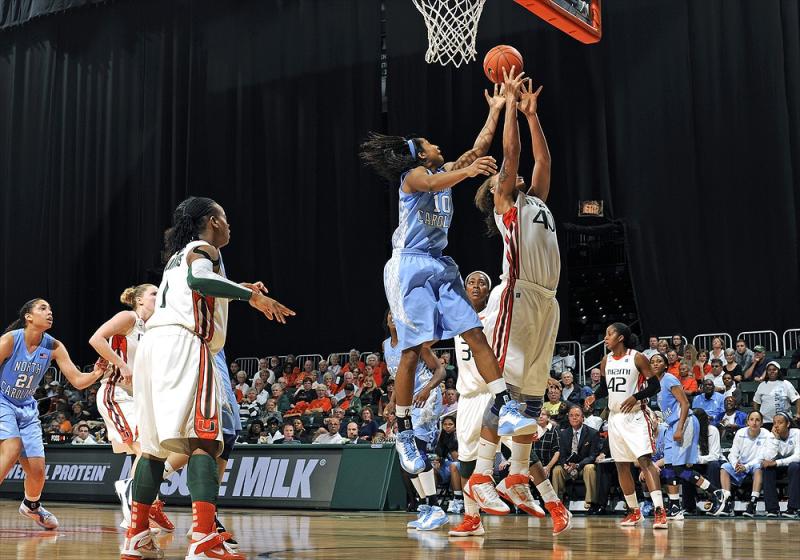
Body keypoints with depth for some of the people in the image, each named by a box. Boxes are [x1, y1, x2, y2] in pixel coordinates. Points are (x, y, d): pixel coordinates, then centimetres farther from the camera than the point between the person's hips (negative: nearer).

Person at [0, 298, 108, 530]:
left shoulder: (53, 347, -8)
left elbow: (78, 381, -9)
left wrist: (96, 373, -30)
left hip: (26, 408, 5)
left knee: (37, 469, 3)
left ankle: (31, 505, 34)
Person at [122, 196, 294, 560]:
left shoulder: (179, 254, 30)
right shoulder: (203, 250, 4)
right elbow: (198, 279, -19)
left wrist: (237, 292, 39)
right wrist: (251, 295, -19)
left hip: (153, 345, 9)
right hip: (182, 345, -9)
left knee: (155, 445, 14)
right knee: (203, 440, -17)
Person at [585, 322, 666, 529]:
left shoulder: (637, 358, -9)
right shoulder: (605, 361, 8)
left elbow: (655, 386, -9)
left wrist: (635, 397, -22)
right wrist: (594, 396, 1)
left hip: (635, 415, -7)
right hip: (615, 417, 7)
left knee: (645, 460, -19)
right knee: (621, 465, 9)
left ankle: (659, 510, -24)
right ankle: (634, 511, 21)